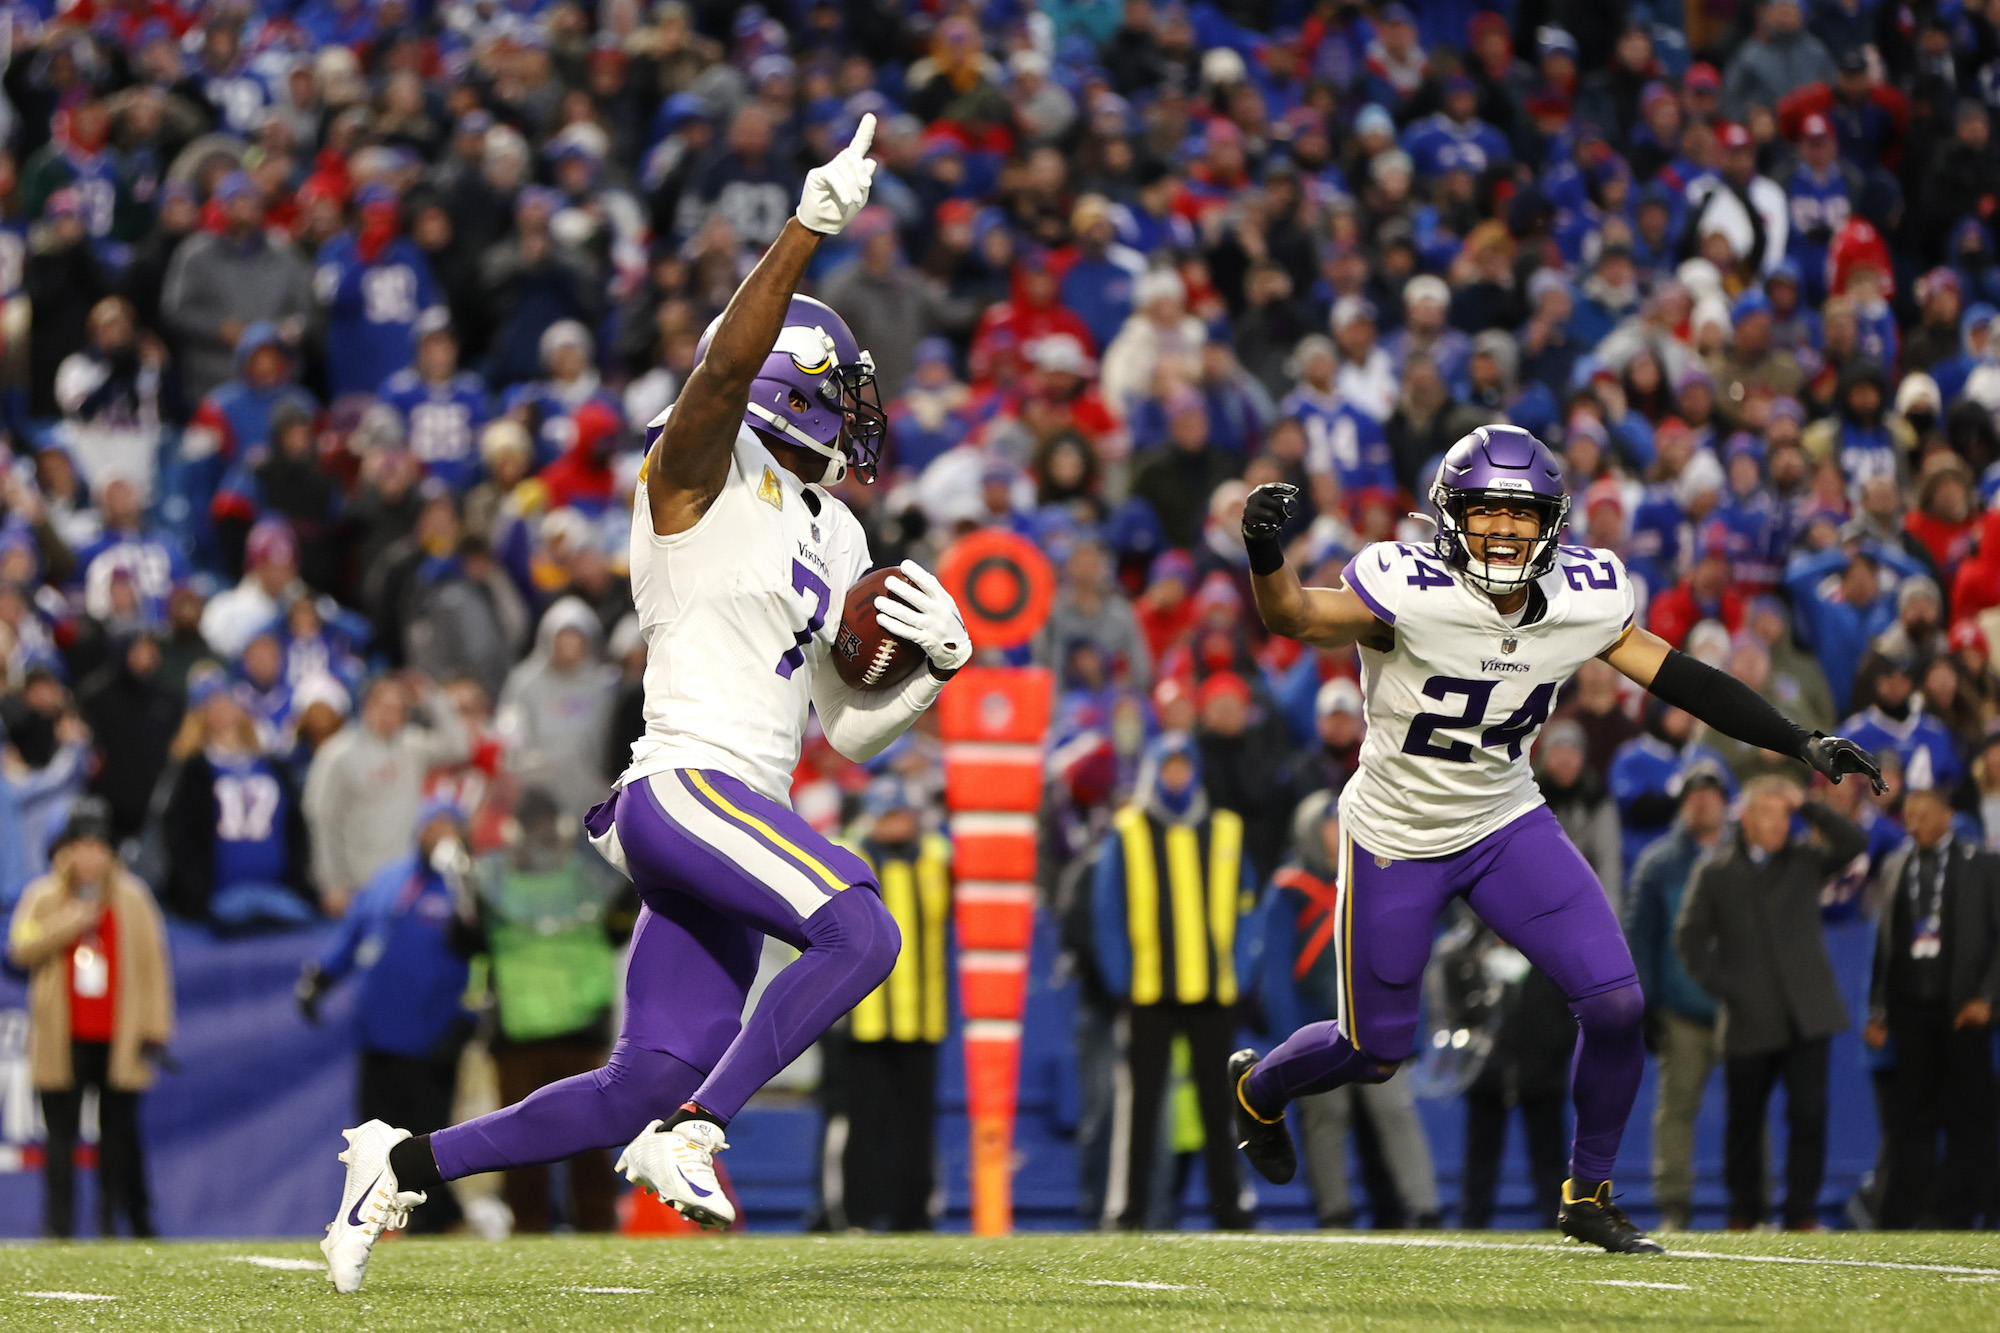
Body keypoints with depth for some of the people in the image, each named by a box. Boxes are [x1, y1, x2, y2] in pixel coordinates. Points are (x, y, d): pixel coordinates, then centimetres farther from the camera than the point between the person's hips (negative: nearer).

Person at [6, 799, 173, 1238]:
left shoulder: (132, 898, 9)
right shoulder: (43, 898, 8)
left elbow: (152, 963, 8)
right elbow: (20, 948, -7)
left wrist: (154, 1028, 2)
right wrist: (73, 922, -16)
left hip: (117, 1039, 0)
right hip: (62, 1039, 0)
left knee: (119, 1132, 1)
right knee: (61, 1133, -2)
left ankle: (125, 1222, 8)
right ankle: (58, 1223, 0)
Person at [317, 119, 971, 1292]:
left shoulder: (831, 538, 21)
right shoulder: (701, 476, -1)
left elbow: (847, 722, 23)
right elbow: (726, 369, -23)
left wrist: (932, 664, 3)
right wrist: (810, 229, -32)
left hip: (740, 812, 8)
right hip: (689, 786, -8)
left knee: (648, 1084, 2)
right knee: (863, 933, -27)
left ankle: (408, 1163, 16)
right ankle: (694, 1134, -21)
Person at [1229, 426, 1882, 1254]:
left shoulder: (1584, 601, -11)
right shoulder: (1411, 593, -26)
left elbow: (1673, 676, -3)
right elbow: (1292, 617, -36)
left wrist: (1802, 746, -4)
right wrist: (1265, 553, -58)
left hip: (1505, 822, 4)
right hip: (1397, 838, -4)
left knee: (1616, 1003, -10)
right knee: (1376, 1053, 6)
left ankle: (1589, 1195, 11)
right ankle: (1258, 1086, 41)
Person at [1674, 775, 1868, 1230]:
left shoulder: (1805, 860, 9)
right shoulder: (1715, 873, 4)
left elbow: (1855, 843, -3)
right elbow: (1689, 937, 6)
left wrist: (1807, 807, -8)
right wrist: (1720, 984, -5)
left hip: (1805, 1015, 1)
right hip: (1748, 1021, -1)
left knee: (1809, 1114, -9)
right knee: (1744, 1121, 7)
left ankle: (1801, 1212, -2)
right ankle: (1744, 1213, 20)